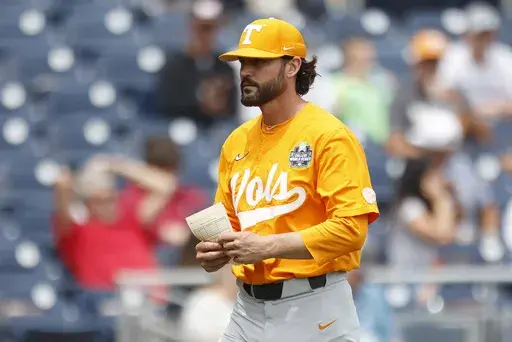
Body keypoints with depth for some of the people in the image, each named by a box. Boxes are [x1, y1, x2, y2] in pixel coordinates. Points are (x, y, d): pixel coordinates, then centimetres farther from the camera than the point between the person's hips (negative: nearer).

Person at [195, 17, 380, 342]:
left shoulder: (329, 136, -10)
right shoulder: (237, 141, 11)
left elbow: (351, 228, -18)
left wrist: (268, 246, -22)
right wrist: (217, 252, -3)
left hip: (313, 308, -6)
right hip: (248, 309, 6)